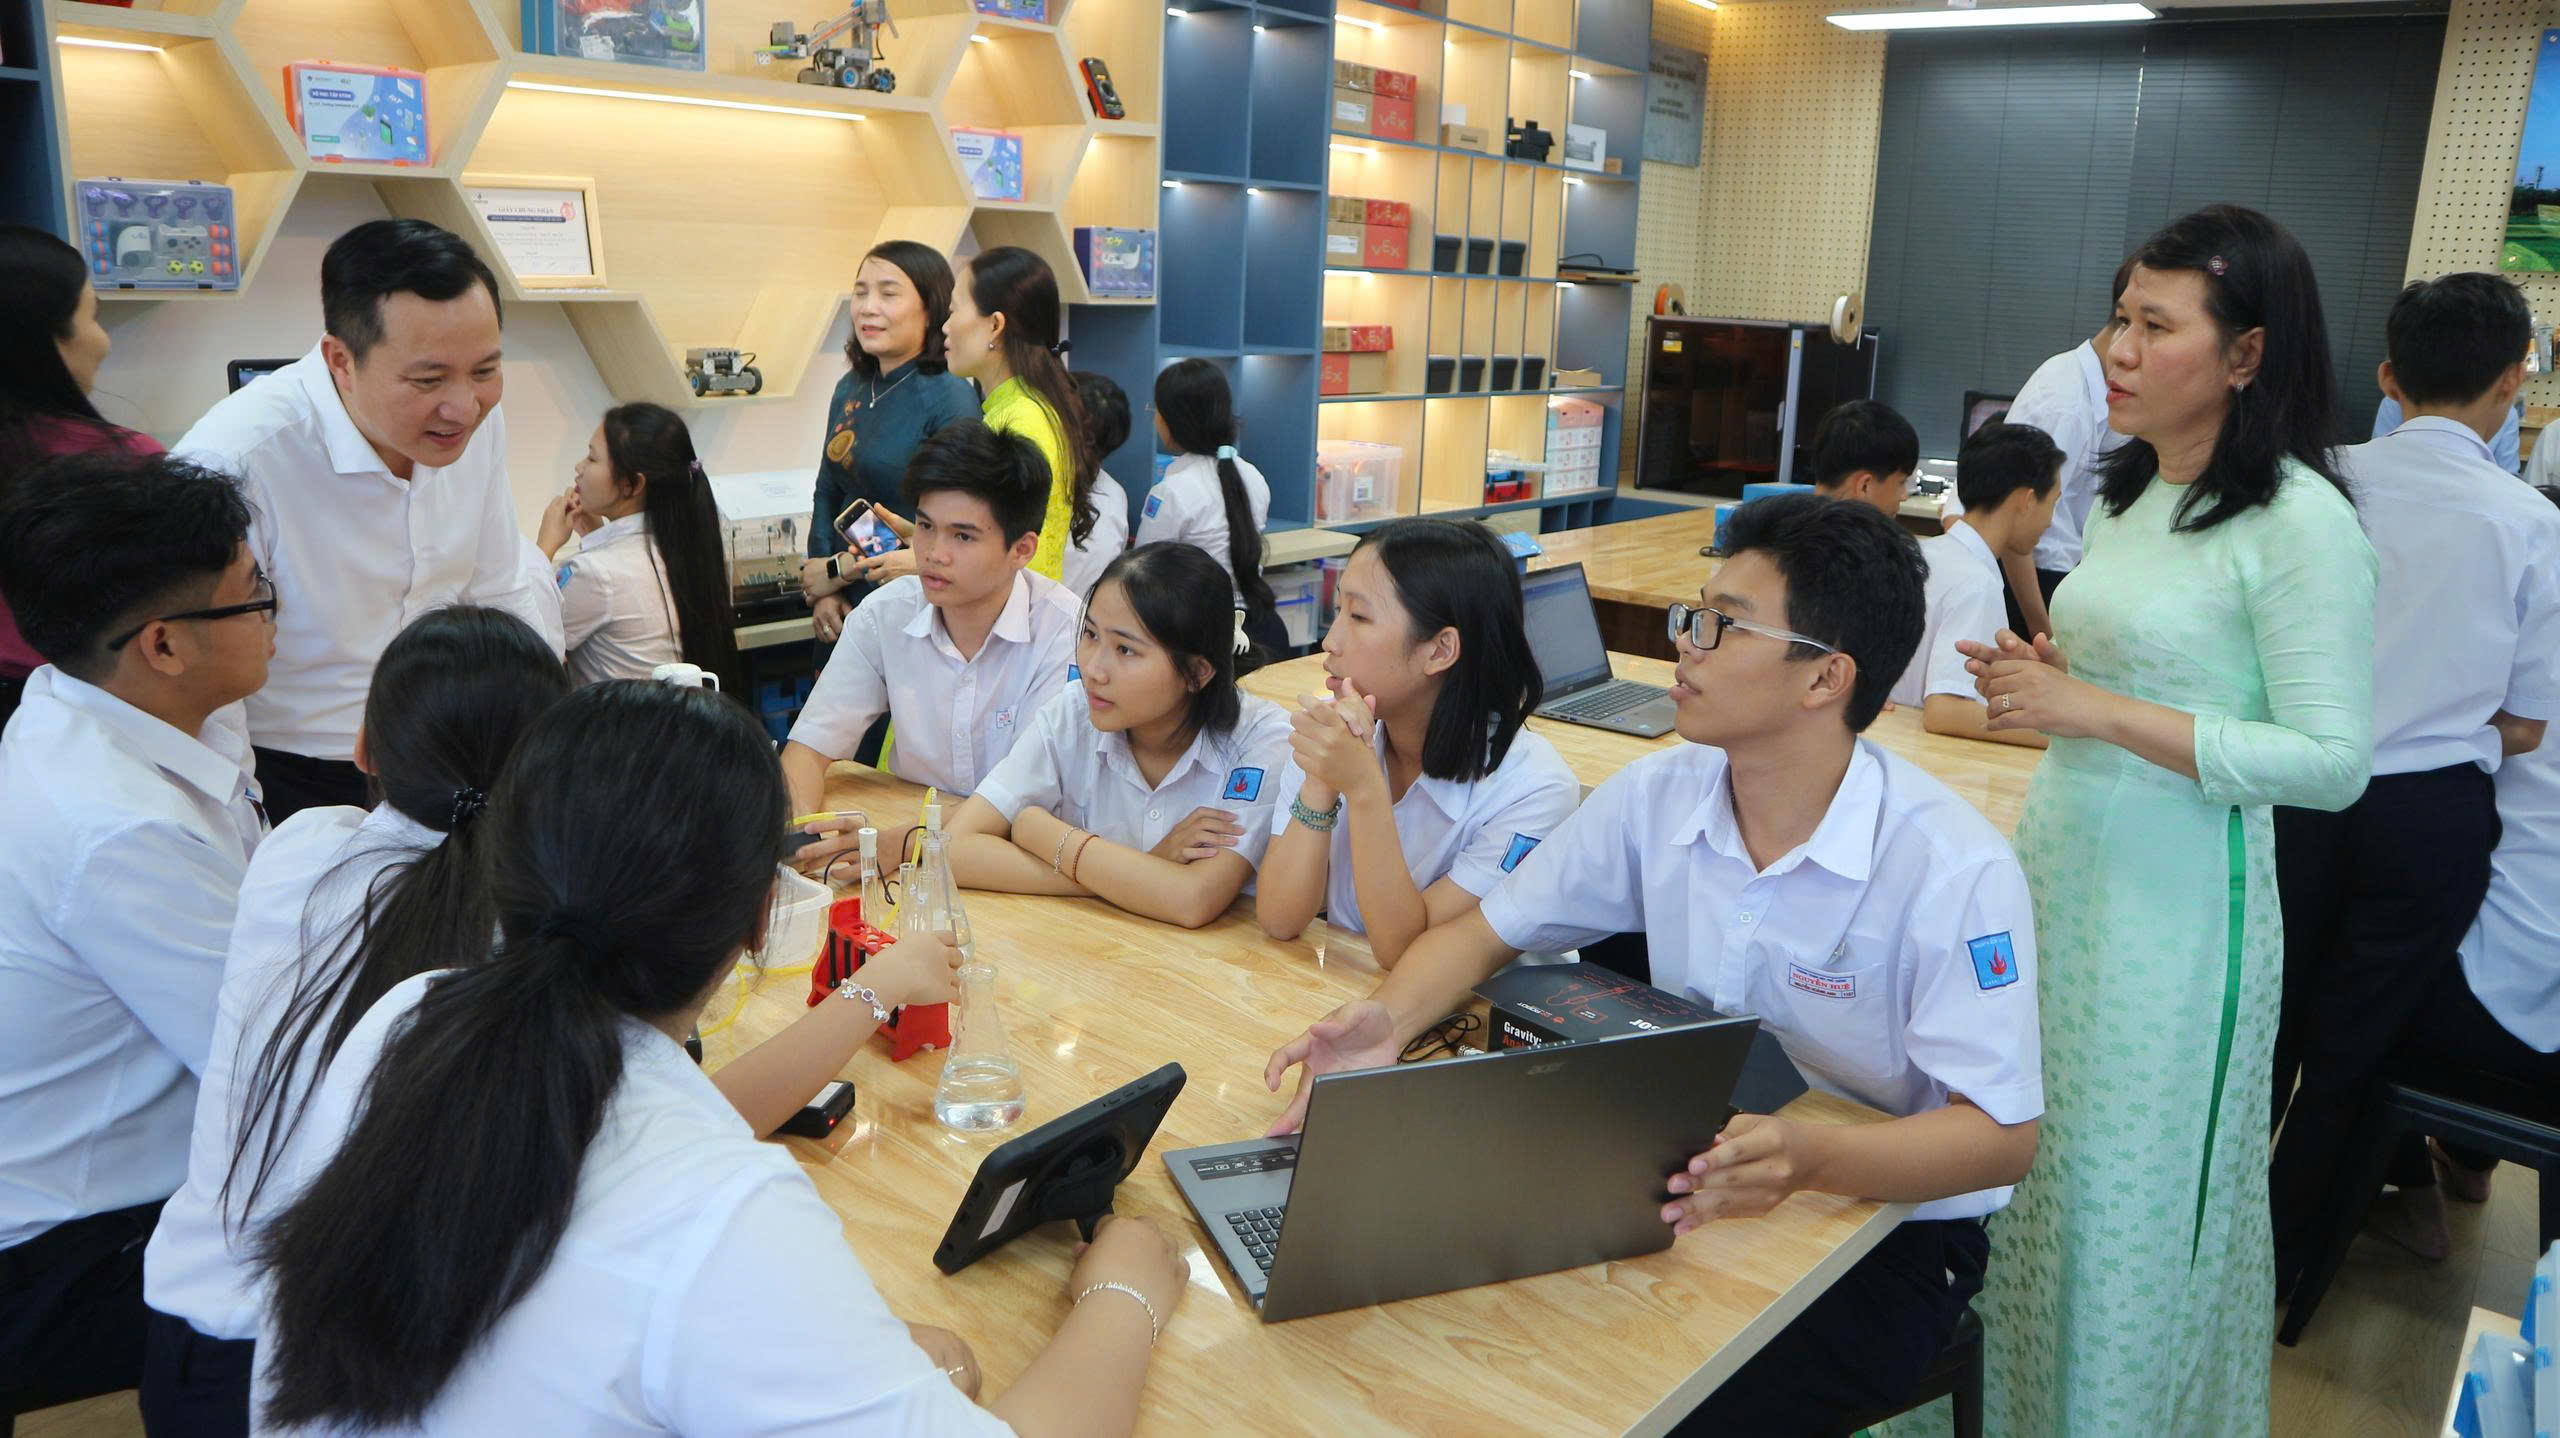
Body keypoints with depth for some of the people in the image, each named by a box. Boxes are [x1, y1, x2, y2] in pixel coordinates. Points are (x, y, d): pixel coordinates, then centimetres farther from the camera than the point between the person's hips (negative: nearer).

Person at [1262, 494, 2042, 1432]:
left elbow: (2002, 1135, -21)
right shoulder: (1656, 795, -5)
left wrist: (1808, 1158, -40)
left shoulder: (1953, 870, -20)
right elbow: (1487, 931, 2)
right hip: (1692, 1187, 5)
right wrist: (1389, 1020, -19)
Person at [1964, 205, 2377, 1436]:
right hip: (2057, 869, 7)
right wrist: (2048, 675, 1)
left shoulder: (2300, 521, -14)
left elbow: (2334, 762, -17)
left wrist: (2101, 711, -22)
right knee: (2027, 1172, 15)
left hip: (2175, 905, -7)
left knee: (2126, 1205, 5)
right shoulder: (2124, 493, 9)